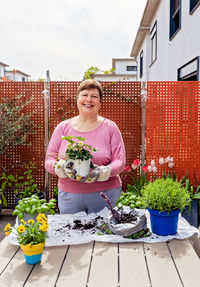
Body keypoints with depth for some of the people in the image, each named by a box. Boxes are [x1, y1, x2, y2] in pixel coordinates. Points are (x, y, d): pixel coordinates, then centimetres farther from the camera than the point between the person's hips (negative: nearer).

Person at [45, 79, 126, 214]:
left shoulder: (110, 127, 3)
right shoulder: (63, 128, 6)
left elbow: (120, 162, -2)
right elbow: (49, 160, 5)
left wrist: (103, 172, -21)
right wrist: (61, 167, -18)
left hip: (105, 193, -1)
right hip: (69, 195, 1)